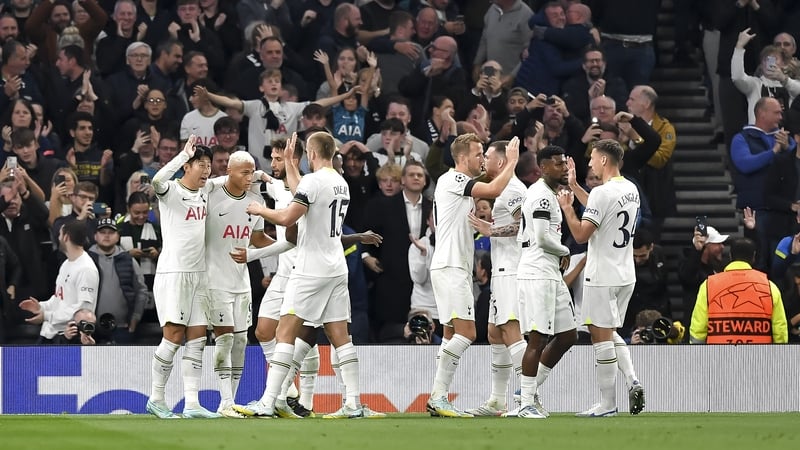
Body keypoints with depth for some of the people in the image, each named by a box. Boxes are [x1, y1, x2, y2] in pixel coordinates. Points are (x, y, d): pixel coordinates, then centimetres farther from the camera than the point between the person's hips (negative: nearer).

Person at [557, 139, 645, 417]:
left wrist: (567, 207, -4)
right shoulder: (631, 190, 10)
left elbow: (581, 234, -17)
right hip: (626, 275, 9)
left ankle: (607, 404, 0)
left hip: (602, 276, -9)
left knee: (601, 336, -2)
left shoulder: (603, 193, -18)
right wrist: (574, 187, 29)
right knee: (610, 333, 20)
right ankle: (632, 380, 1)